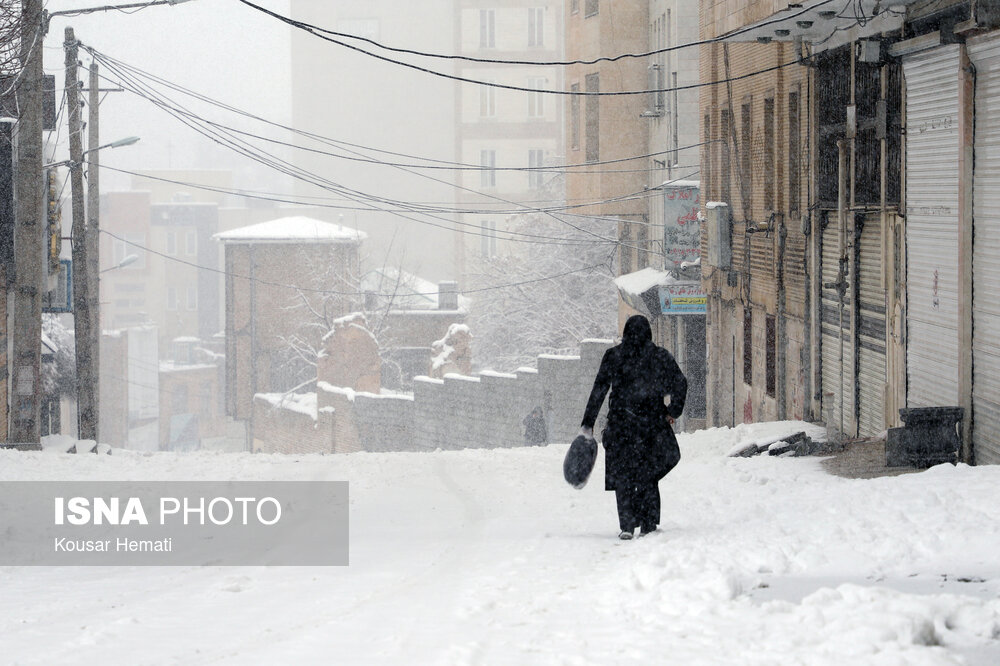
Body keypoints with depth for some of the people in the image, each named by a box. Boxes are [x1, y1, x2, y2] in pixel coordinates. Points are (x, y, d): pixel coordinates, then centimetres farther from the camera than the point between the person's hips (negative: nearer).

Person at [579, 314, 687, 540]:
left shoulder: (613, 356, 0)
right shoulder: (660, 356, 2)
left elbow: (599, 390, -2)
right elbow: (680, 382, -3)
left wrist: (588, 424, 0)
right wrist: (673, 411, 8)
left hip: (621, 422, -1)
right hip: (652, 423, 1)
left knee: (622, 475, 4)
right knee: (649, 475, 10)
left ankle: (627, 526, -6)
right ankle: (648, 526, 8)